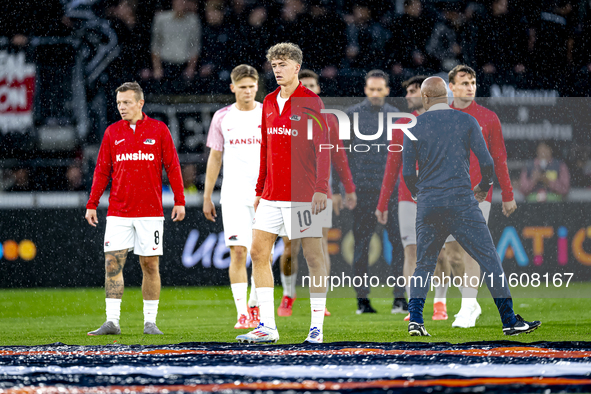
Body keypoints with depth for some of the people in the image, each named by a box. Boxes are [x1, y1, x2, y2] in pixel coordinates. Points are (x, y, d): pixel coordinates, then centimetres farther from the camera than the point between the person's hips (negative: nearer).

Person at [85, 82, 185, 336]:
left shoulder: (158, 130, 2)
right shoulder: (112, 132, 8)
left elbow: (172, 167, 3)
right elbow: (102, 171, 11)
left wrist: (179, 201, -2)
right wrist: (92, 205, 6)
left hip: (150, 210, -2)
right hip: (118, 213, 2)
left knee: (150, 265, 2)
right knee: (112, 263, -7)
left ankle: (150, 322, 10)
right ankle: (112, 321, -6)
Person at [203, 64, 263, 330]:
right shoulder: (222, 118, 7)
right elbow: (215, 158, 12)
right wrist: (207, 197, 10)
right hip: (233, 196, 0)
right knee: (238, 251, -10)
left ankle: (256, 307, 18)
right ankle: (242, 313, -12)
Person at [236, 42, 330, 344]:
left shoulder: (310, 102, -6)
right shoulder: (269, 103, 13)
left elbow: (322, 149, -10)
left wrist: (321, 188, -18)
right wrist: (259, 190, 18)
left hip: (302, 194, -7)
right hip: (271, 195, 7)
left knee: (313, 256, -3)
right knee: (258, 253, 2)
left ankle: (317, 328, 2)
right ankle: (267, 327, 6)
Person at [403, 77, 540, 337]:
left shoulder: (415, 127, 4)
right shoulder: (466, 121, 2)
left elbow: (407, 172, 5)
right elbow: (486, 161, -2)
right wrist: (484, 186, 17)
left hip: (428, 206, 2)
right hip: (461, 203, -2)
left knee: (423, 265, 13)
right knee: (489, 260, 1)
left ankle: (415, 319, -2)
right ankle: (509, 320, -1)